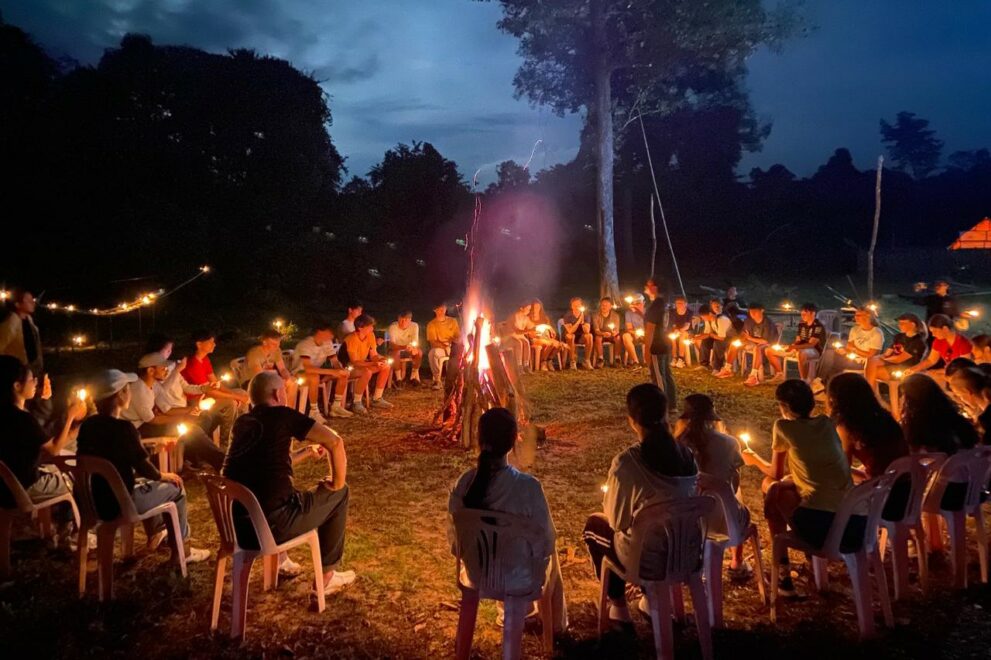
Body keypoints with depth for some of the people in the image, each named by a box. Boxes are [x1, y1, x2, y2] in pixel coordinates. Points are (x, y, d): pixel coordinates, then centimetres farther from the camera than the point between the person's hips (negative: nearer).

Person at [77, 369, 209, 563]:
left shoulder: (87, 425, 0)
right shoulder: (123, 428, -22)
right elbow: (143, 467, -17)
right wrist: (164, 476, 3)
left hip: (95, 499, 8)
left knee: (146, 482, 32)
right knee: (175, 488, 11)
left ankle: (156, 533, 45)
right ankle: (182, 550, 19)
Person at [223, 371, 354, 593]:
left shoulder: (242, 423, 13)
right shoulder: (282, 415, -6)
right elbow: (335, 442, -12)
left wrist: (307, 452, 33)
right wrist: (337, 483, 2)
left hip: (236, 526, 7)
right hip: (271, 526, -7)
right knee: (338, 494, 14)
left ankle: (279, 558, 34)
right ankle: (327, 576, 22)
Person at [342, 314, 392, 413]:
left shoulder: (370, 335, -7)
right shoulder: (351, 339, -28)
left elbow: (373, 355, 0)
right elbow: (354, 362, -29)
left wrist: (381, 359, -23)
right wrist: (374, 364, -37)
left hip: (362, 364, 8)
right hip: (347, 367, -8)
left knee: (386, 366, -5)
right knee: (367, 372, -35)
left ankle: (377, 399, 3)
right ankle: (357, 403, -18)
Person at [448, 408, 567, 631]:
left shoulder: (464, 483, -18)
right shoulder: (528, 486, -29)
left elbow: (454, 539, -4)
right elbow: (544, 544, -17)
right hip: (517, 580, -3)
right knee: (549, 555, 31)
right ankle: (555, 623, 51)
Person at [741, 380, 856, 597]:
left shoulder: (784, 427, 1)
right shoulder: (827, 423, 16)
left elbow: (775, 474, 13)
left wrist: (754, 460, 32)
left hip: (819, 524, -6)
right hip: (857, 522, 6)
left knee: (773, 488, 19)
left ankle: (783, 576, 24)